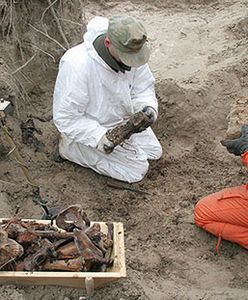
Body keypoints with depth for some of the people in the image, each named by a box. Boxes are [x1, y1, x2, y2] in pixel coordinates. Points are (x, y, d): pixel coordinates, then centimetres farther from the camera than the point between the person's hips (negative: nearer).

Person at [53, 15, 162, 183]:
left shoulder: (131, 51, -19)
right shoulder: (77, 65, -38)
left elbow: (143, 87, -5)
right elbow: (65, 117, -30)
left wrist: (148, 106, -26)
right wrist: (97, 136, -37)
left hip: (124, 117, 7)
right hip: (90, 127, -7)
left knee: (154, 152, 15)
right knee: (137, 170, -9)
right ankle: (71, 147, 3)